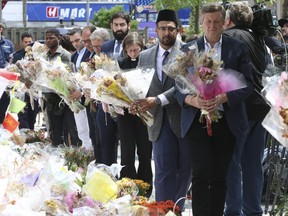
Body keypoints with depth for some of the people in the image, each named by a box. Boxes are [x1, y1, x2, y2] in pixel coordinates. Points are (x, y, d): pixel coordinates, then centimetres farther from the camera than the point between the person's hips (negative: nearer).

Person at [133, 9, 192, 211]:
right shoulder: (145, 56, 11)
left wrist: (159, 100, -23)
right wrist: (137, 102, -5)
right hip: (160, 119, 2)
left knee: (185, 168, 7)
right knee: (164, 170, -1)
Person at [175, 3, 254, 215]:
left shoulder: (237, 48, 3)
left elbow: (248, 84, -3)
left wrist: (224, 98, -18)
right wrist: (191, 100, -17)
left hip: (227, 122, 0)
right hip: (198, 121, 0)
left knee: (219, 176, 8)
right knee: (201, 175, -7)